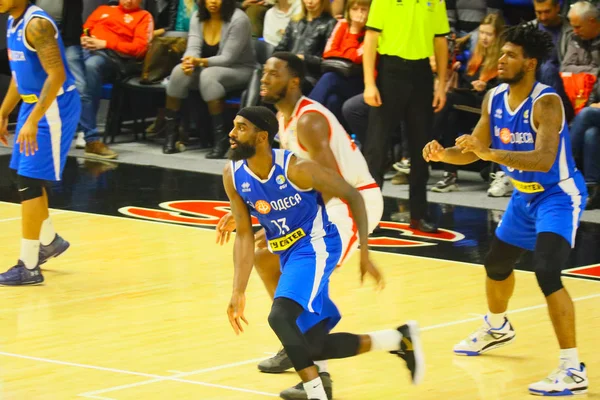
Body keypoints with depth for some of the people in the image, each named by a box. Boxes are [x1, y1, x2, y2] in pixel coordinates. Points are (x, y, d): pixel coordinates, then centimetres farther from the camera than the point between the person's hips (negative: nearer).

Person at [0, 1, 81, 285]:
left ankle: (29, 266, -5)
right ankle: (50, 240, 38)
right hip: (33, 103, 10)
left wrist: (32, 121, -31)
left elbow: (57, 75, -28)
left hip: (53, 108, -10)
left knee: (29, 181, -9)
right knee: (24, 176, 18)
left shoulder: (36, 24, -22)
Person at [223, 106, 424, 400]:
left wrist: (364, 254, -13)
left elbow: (353, 197, -12)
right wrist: (238, 292, -10)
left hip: (315, 246, -7)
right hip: (288, 254, 7)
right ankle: (399, 340, 28)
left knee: (280, 317, -30)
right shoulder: (233, 176, -9)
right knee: (313, 345, 9)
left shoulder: (297, 168, -24)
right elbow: (244, 235, -3)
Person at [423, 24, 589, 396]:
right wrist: (444, 154, -15)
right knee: (497, 262, 25)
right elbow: (475, 151, 6)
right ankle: (497, 327, 56)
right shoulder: (495, 99, -4)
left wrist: (489, 153, -46)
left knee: (546, 272, -25)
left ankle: (573, 370, -23)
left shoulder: (546, 102, -27)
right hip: (525, 195, 9)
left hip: (559, 196, -9)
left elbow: (544, 159, -39)